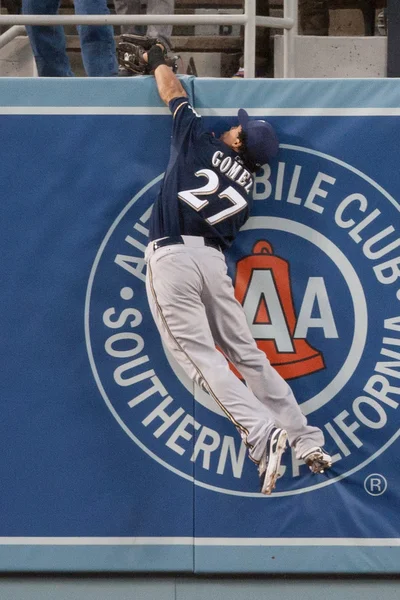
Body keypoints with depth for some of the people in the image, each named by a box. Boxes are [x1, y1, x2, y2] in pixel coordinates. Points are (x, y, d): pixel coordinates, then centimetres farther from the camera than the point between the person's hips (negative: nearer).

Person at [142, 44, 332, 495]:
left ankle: (261, 430, -26)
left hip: (171, 255, -5)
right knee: (246, 353, 9)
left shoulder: (200, 143, 7)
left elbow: (172, 93, 20)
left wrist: (157, 60, 40)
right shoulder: (246, 185, 19)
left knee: (199, 355, -11)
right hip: (212, 259, 5)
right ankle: (308, 441, 6)